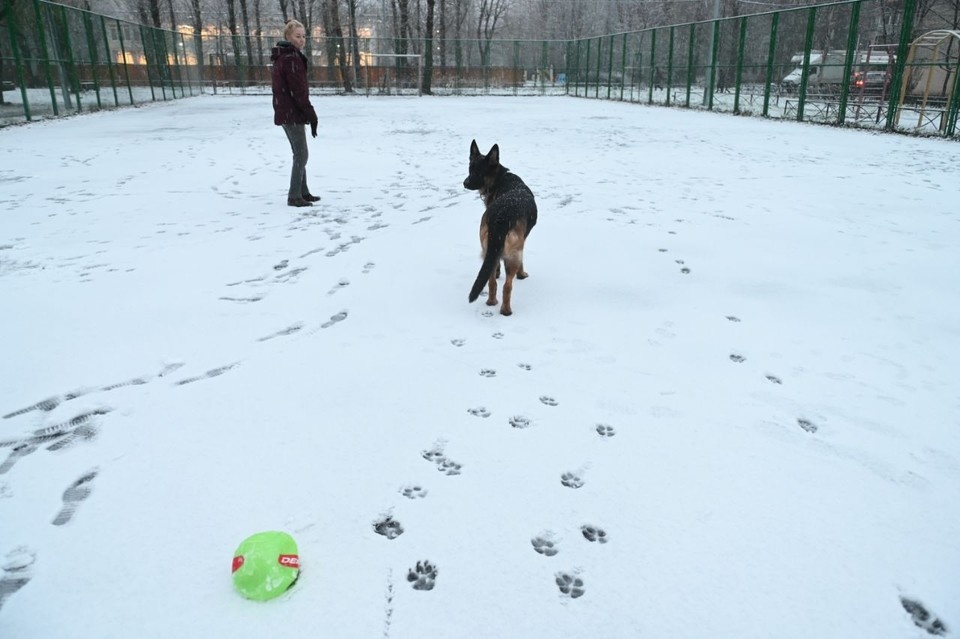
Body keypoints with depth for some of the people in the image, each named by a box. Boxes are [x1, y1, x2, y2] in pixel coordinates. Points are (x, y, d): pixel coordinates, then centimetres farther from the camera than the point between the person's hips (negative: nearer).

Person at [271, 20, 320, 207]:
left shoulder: (283, 57, 17)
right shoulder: (292, 58, -15)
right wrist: (311, 114, -17)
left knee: (299, 154, 16)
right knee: (302, 154, -6)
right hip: (293, 114, -10)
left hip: (286, 113, 10)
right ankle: (294, 196, -4)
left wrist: (307, 113, 17)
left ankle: (303, 192, 23)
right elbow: (298, 91, -20)